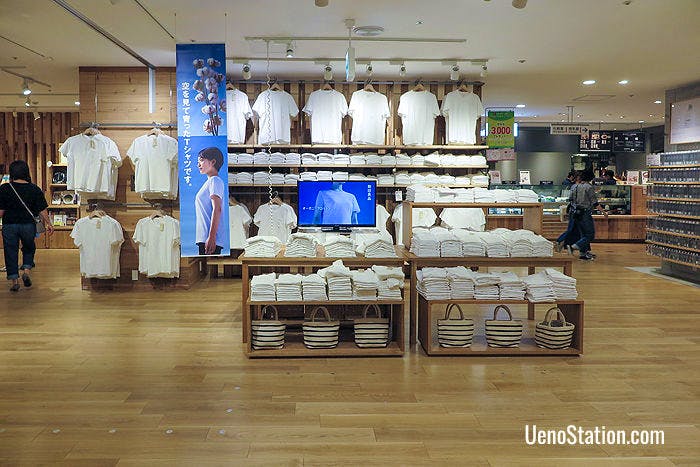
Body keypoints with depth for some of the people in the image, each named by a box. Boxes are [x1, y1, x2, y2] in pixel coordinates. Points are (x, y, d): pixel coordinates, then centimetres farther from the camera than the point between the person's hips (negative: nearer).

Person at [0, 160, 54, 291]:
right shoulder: (35, 189, -5)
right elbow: (42, 210, -3)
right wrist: (48, 224, 9)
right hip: (28, 225, 1)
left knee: (11, 251, 8)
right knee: (29, 248, 22)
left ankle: (14, 280, 8)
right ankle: (26, 269, 4)